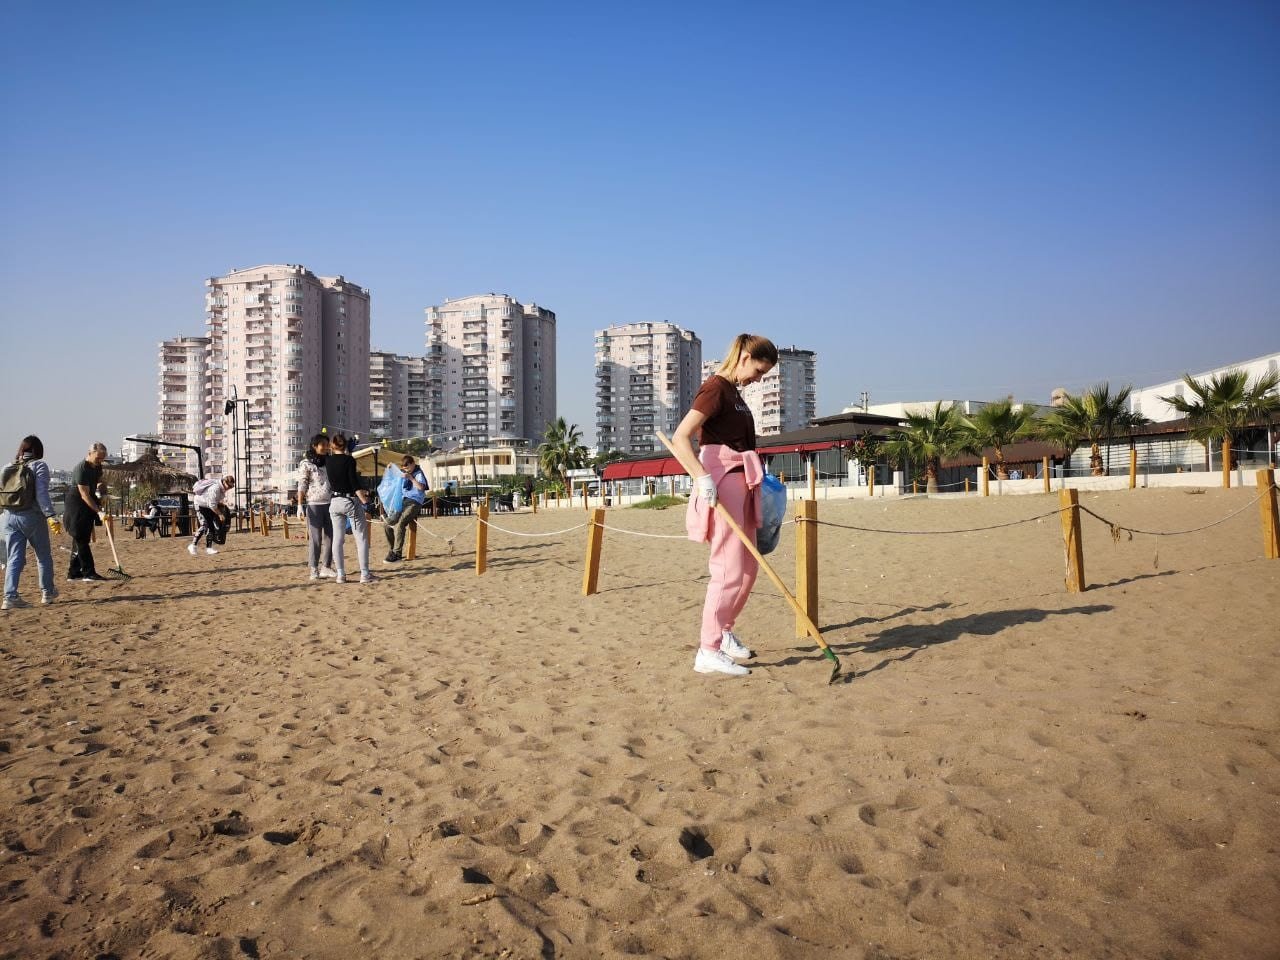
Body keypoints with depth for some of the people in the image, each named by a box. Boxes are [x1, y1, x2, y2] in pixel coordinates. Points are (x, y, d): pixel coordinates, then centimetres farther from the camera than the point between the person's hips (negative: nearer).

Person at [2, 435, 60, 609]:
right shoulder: (39, 465, -5)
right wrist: (50, 516, -19)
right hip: (32, 517, -4)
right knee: (44, 556, 13)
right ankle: (47, 593, 21)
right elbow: (42, 493, -15)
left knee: (14, 559, 6)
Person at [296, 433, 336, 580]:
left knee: (330, 537, 4)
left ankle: (326, 567, 13)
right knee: (315, 538, -4)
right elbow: (302, 486, -5)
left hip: (330, 504, 5)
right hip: (314, 505, -5)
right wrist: (300, 506, -14)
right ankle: (314, 569, 2)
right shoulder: (306, 464, -1)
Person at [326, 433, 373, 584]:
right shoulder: (349, 460, -10)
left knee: (337, 539, 8)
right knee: (361, 538, 2)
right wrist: (364, 499, -10)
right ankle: (364, 574, -1)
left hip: (335, 502, 5)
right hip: (351, 501, -5)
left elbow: (333, 481, 14)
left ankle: (340, 574, 8)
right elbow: (354, 483, -15)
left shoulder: (328, 461, 4)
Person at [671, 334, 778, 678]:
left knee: (748, 568, 14)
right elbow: (681, 437, -20)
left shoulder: (734, 392, 17)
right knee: (729, 569, -11)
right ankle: (708, 651, -6)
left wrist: (754, 476, 21)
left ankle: (724, 631, 30)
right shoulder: (715, 388, -11)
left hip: (741, 482, 10)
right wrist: (703, 477, -29)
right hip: (722, 482, -10)